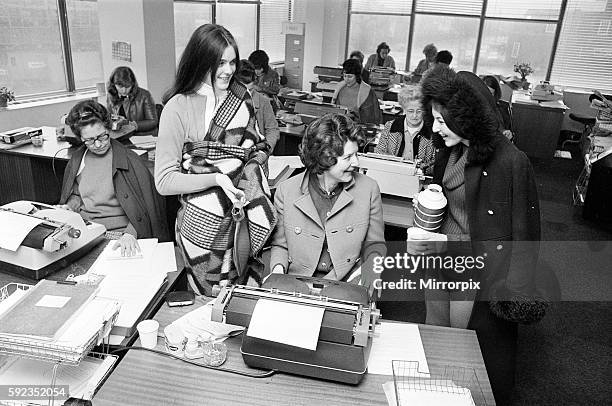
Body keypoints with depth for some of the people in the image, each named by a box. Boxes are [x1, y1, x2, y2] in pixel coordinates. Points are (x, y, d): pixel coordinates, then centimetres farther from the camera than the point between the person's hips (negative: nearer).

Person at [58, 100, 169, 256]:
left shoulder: (129, 160, -6)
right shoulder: (77, 160, 11)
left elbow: (142, 206, -9)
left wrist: (130, 233, -24)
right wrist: (68, 207, 5)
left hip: (117, 233, -6)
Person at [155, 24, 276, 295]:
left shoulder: (241, 96, 7)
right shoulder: (179, 107, -9)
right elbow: (164, 181, -10)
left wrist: (256, 158, -4)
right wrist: (217, 178, -22)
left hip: (245, 217, 4)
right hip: (204, 223, -4)